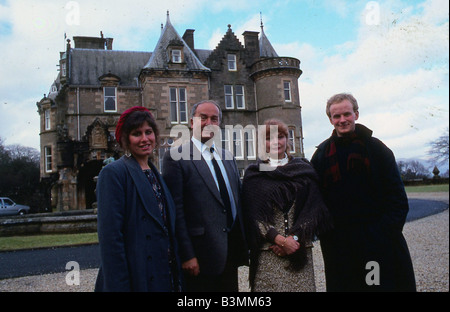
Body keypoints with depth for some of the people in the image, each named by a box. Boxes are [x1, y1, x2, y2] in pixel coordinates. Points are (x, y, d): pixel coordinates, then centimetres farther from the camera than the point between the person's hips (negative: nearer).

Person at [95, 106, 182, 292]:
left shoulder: (155, 174, 11)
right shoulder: (113, 173, -11)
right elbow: (110, 236, -17)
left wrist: (176, 280, 11)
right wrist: (119, 286, -19)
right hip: (135, 280, -7)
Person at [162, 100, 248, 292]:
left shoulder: (227, 157, 13)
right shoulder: (176, 157, -8)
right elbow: (175, 210, -13)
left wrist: (244, 245, 12)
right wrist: (186, 256, -15)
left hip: (231, 252, 6)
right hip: (201, 257, -6)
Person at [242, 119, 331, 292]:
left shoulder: (303, 169, 11)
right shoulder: (254, 174, 7)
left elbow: (313, 207, 5)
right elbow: (253, 214, -1)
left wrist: (294, 237, -8)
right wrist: (281, 240, -11)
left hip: (300, 248, 2)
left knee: (302, 286, -2)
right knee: (270, 286, -7)